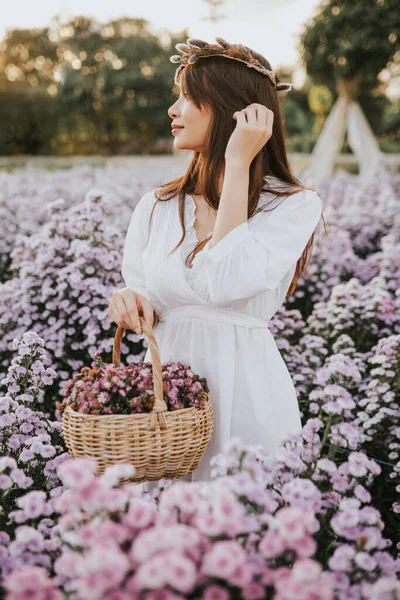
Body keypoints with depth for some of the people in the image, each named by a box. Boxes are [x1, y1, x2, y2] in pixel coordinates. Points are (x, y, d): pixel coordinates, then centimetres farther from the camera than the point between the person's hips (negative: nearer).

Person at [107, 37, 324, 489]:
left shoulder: (294, 205, -8)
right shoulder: (155, 207, 6)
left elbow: (227, 282, -23)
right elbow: (142, 308, 13)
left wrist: (238, 165, -17)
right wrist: (131, 302, -12)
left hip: (245, 389, -3)